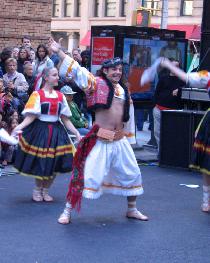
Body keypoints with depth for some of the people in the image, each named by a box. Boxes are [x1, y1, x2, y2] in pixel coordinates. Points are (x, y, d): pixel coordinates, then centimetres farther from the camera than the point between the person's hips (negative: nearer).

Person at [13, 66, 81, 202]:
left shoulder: (60, 96, 8)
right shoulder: (37, 94, -5)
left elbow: (65, 119, 10)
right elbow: (31, 116, -12)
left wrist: (76, 132, 3)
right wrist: (20, 126, -28)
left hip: (56, 132, 4)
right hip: (40, 131, -4)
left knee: (54, 164, 2)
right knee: (39, 163, -1)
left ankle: (45, 190, 23)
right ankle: (37, 190, 23)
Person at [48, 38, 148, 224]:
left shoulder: (123, 90, 11)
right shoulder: (96, 83, -5)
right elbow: (77, 70, -11)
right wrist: (59, 52, -16)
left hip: (120, 141, 6)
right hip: (100, 140, -6)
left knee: (132, 174, 15)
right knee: (86, 174, -6)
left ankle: (132, 209, 34)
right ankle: (68, 211, 6)